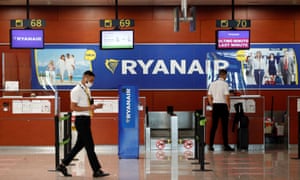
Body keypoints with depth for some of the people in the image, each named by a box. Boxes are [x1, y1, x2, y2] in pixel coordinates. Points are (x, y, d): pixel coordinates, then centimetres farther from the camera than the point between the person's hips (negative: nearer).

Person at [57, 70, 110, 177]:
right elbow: (73, 107, -19)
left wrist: (95, 106, 3)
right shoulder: (77, 90, -13)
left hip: (86, 120, 10)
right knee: (89, 146, -6)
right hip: (81, 120, -10)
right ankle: (97, 171, -1)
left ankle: (63, 165, 22)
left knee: (80, 145, 13)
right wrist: (89, 107, -23)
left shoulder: (87, 90, 15)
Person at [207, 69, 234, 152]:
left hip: (215, 105, 5)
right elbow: (227, 97, -13)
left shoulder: (212, 84, 7)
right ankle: (226, 145, 2)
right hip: (223, 105, -5)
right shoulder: (225, 84, -9)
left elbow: (209, 96, 10)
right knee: (224, 126, 0)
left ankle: (211, 145, 6)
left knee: (214, 126, 7)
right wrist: (228, 107, -2)